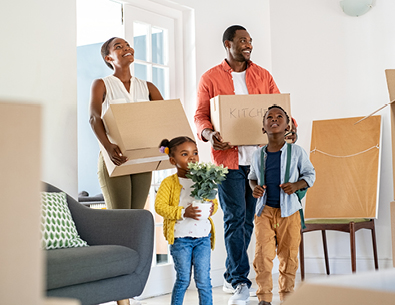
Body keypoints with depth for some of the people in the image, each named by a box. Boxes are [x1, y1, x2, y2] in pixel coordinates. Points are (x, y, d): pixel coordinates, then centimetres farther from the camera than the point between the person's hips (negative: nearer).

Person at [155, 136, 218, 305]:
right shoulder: (169, 182, -5)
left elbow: (213, 200, 13)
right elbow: (159, 206, -11)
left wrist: (212, 207, -11)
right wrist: (183, 212, -21)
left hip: (203, 236, 3)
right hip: (180, 237, -3)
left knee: (203, 280, 4)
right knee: (183, 279, 6)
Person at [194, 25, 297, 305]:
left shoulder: (263, 76, 14)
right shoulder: (210, 78, 4)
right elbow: (200, 115, 1)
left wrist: (290, 127, -9)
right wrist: (209, 134, -20)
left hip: (258, 157, 4)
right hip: (228, 158, -4)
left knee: (248, 219, 8)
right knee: (235, 217, -8)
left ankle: (231, 277, 20)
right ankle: (241, 282, -6)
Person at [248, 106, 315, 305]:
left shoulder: (296, 152, -1)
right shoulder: (258, 155, 5)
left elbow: (310, 174, 8)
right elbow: (252, 176, 20)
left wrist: (296, 185, -11)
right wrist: (254, 188, -1)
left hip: (289, 211, -1)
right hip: (264, 210, 1)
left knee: (288, 255, 7)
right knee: (262, 254, -7)